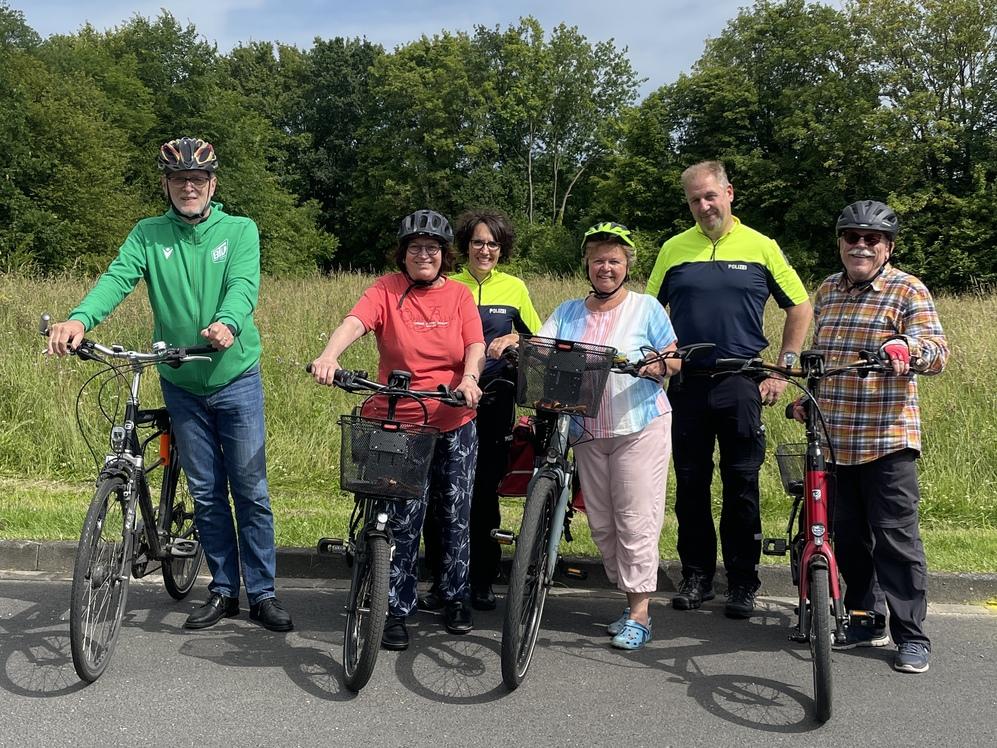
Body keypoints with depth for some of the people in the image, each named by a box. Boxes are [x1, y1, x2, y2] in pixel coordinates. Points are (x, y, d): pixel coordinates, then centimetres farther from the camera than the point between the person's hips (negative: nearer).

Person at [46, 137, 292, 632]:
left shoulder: (240, 230, -4)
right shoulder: (148, 235, 1)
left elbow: (244, 285, -20)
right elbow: (117, 278, -15)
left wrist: (228, 323, -43)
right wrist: (79, 319, -35)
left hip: (236, 381, -2)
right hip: (181, 385, 2)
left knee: (250, 490, 2)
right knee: (205, 493, 11)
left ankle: (262, 593, 14)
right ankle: (223, 590, 24)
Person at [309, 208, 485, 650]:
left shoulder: (459, 295, 5)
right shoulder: (386, 291, -3)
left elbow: (475, 346, -5)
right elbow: (354, 322, -20)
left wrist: (470, 378, -26)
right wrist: (329, 356, -39)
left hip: (455, 424, 3)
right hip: (400, 425, -2)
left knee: (455, 516, 12)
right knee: (404, 520, -3)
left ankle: (455, 598, 30)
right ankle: (398, 611, 9)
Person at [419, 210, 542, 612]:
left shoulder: (514, 288, 8)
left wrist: (515, 340, -6)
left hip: (494, 402, 1)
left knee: (485, 489, 5)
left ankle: (482, 580, 17)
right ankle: (440, 580, 8)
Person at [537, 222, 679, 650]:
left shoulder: (646, 308, 4)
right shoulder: (567, 313, 13)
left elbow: (674, 361, 3)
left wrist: (654, 365, -18)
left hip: (639, 426, -4)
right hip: (589, 431, 5)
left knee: (635, 521, -7)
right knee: (601, 523, 7)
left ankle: (640, 615, -1)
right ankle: (630, 598, 21)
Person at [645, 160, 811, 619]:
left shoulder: (760, 247, 3)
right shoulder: (674, 249, 7)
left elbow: (799, 308, 8)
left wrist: (783, 369, 3)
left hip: (740, 386, -2)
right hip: (686, 386, 2)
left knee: (742, 486, 3)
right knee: (690, 484, 7)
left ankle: (743, 582, 13)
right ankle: (696, 575, 19)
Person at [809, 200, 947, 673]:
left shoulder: (907, 291, -3)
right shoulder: (827, 292, 14)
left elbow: (938, 350, -14)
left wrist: (908, 348, -34)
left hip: (888, 438, -5)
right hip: (834, 438, 6)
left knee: (896, 537, -3)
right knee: (849, 536, 12)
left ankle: (912, 636, 8)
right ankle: (865, 620, 27)